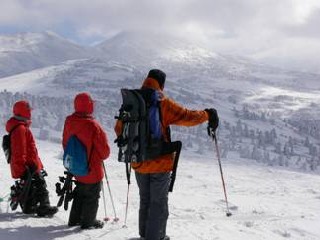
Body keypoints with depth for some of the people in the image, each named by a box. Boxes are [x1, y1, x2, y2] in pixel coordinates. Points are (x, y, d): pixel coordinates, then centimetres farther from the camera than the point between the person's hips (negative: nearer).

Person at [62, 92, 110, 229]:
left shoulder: (69, 122, -6)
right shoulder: (93, 126, -26)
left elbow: (65, 144, 8)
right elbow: (105, 151, -17)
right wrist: (102, 156, 6)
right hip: (92, 170, -6)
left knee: (80, 193, 24)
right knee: (92, 197, 11)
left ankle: (74, 219, 33)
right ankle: (88, 222, 21)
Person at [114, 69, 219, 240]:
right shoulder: (163, 104, -16)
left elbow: (119, 128, 11)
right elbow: (187, 117, -16)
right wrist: (207, 115, 2)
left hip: (138, 163, 6)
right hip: (160, 162, -5)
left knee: (145, 200, 21)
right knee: (159, 203, 6)